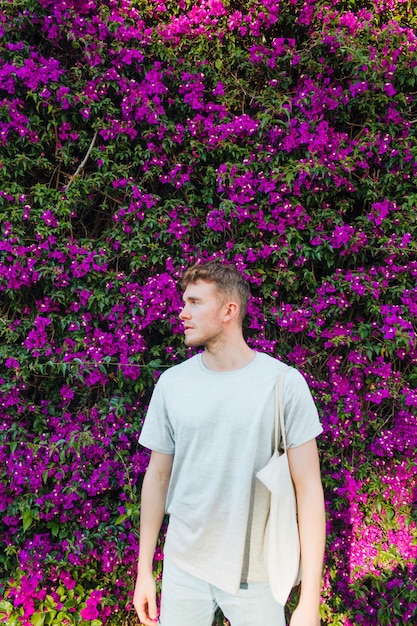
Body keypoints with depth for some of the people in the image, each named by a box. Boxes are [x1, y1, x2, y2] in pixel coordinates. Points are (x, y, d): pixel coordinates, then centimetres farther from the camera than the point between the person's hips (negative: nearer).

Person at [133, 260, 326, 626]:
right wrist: (144, 570, 6)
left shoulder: (285, 383, -13)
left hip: (255, 571, -2)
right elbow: (158, 476, 3)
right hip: (182, 568, 2)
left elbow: (308, 487, -11)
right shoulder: (171, 383, -5)